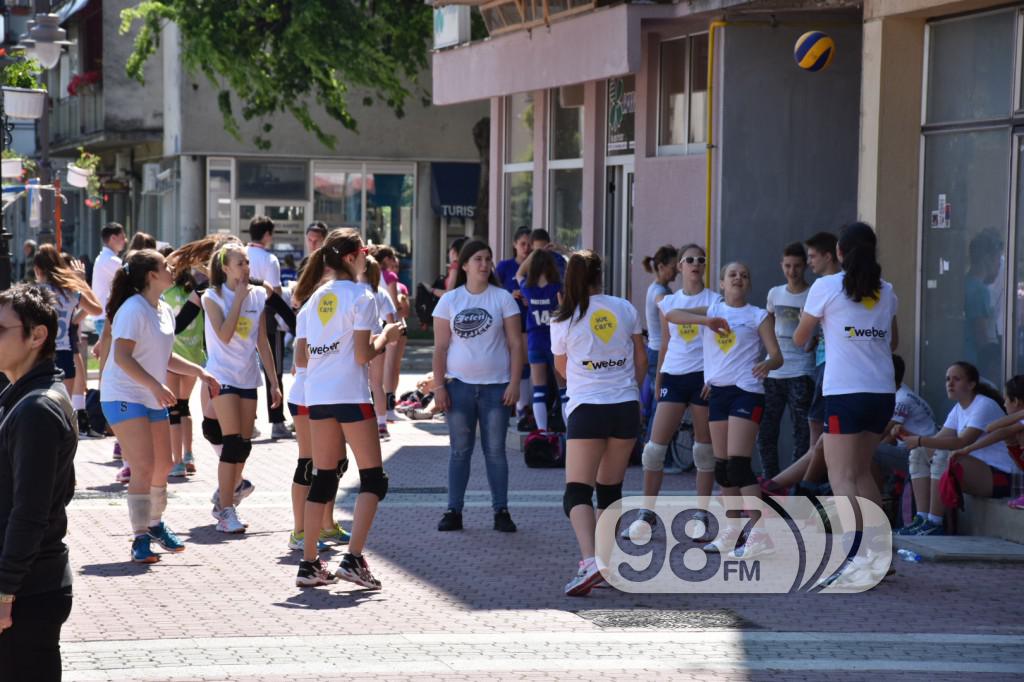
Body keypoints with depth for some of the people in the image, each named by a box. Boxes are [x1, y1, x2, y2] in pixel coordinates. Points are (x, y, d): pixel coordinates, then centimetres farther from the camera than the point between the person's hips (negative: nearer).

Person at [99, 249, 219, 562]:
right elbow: (122, 357, -24)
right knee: (144, 467, -15)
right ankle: (140, 539, -10)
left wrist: (199, 372, 15)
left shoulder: (164, 311, 12)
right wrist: (156, 386, -30)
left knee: (163, 466, 14)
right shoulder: (133, 309, -16)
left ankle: (155, 524, 34)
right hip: (124, 398, -9)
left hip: (154, 399, 9)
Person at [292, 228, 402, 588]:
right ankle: (353, 559, -10)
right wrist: (386, 337, 4)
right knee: (373, 478, 1)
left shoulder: (316, 297, 12)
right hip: (351, 394, -7)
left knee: (323, 478, 12)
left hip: (317, 395, 7)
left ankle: (309, 563, 11)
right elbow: (363, 355, -13)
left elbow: (301, 353, 11)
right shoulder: (360, 296, -8)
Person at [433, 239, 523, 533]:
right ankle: (454, 511, 10)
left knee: (495, 450, 3)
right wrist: (438, 386, -4)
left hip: (495, 386, -1)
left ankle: (501, 511, 8)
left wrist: (514, 383, -8)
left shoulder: (503, 299, 1)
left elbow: (515, 343, 0)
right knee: (460, 451, 6)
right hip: (459, 385, 1)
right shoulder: (449, 300, 3)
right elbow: (440, 347, 3)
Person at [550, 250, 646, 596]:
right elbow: (641, 359, 12)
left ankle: (590, 561, -27)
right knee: (610, 489, 16)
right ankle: (605, 560, 22)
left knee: (577, 492, -6)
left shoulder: (563, 321, -3)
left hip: (587, 409, -4)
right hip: (626, 408, 4)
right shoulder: (625, 309, 3)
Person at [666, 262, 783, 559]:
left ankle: (760, 534, -17)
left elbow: (777, 355, -3)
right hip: (717, 390, 5)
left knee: (738, 463, -15)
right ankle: (731, 532, 16)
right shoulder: (711, 310, 12)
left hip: (746, 391, -5)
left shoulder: (759, 316, 3)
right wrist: (705, 320, -16)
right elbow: (670, 314, -1)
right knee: (722, 465, 7)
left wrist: (767, 363, -27)